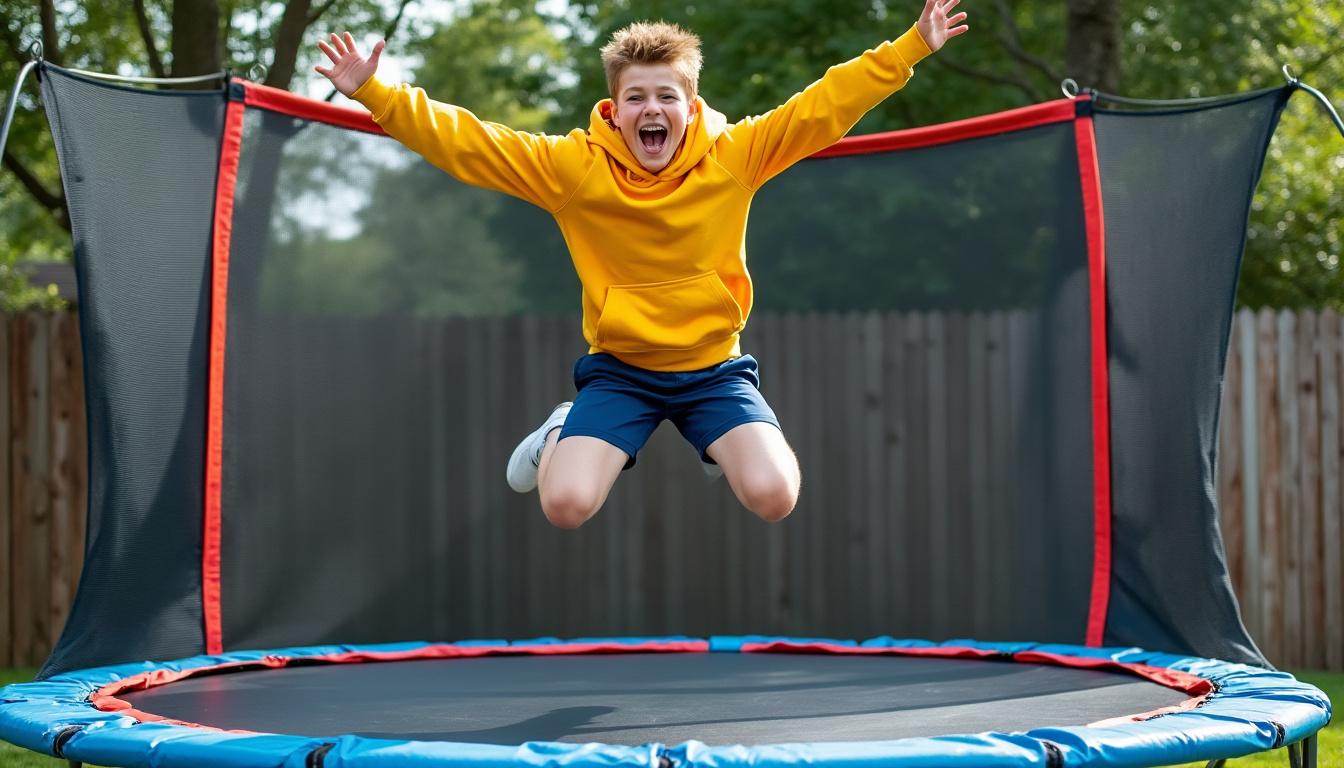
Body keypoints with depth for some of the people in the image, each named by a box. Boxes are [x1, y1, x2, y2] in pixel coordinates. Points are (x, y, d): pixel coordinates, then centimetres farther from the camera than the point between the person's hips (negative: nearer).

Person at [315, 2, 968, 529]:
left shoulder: (734, 156, -8)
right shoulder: (573, 166, -10)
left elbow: (825, 105, -7)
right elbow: (465, 142, -11)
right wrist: (374, 93, -20)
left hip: (713, 368, 1)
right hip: (618, 370, 0)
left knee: (774, 497, -22)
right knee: (565, 504, -23)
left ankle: (719, 443, 15)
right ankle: (563, 436, 16)